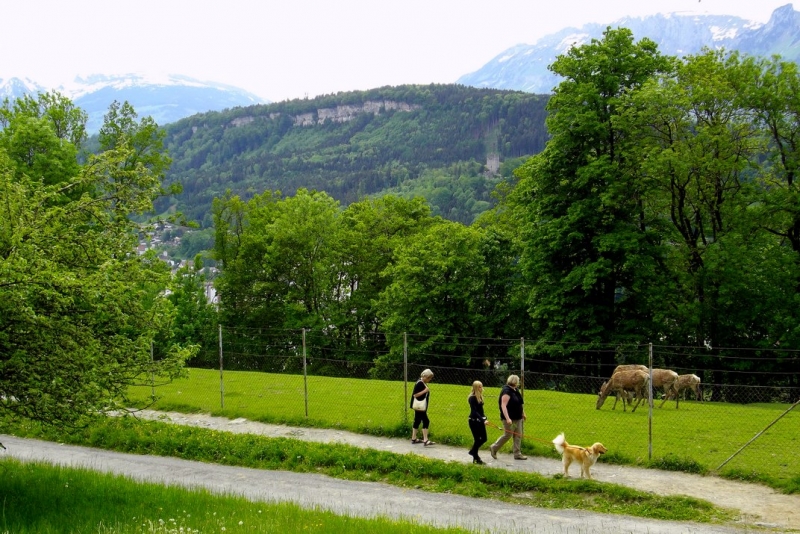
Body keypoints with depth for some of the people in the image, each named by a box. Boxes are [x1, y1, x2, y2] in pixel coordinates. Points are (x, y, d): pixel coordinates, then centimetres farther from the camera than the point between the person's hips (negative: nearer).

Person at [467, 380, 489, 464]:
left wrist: (484, 418, 9)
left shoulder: (480, 397, 8)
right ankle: (476, 458, 10)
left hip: (480, 421, 8)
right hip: (474, 421, -8)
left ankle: (473, 451, 31)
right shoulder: (472, 398, -17)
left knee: (484, 438, 10)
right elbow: (474, 411, -23)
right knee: (477, 439, -3)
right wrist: (483, 420, -31)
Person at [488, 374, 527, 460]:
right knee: (508, 435, -1)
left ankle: (517, 454, 13)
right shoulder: (507, 391, -18)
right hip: (510, 419, -9)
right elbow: (503, 405, -25)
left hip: (517, 418, 9)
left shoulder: (515, 390, 9)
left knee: (518, 435, 8)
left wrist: (523, 413, 24)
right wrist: (507, 418, -31)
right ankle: (494, 448, 16)